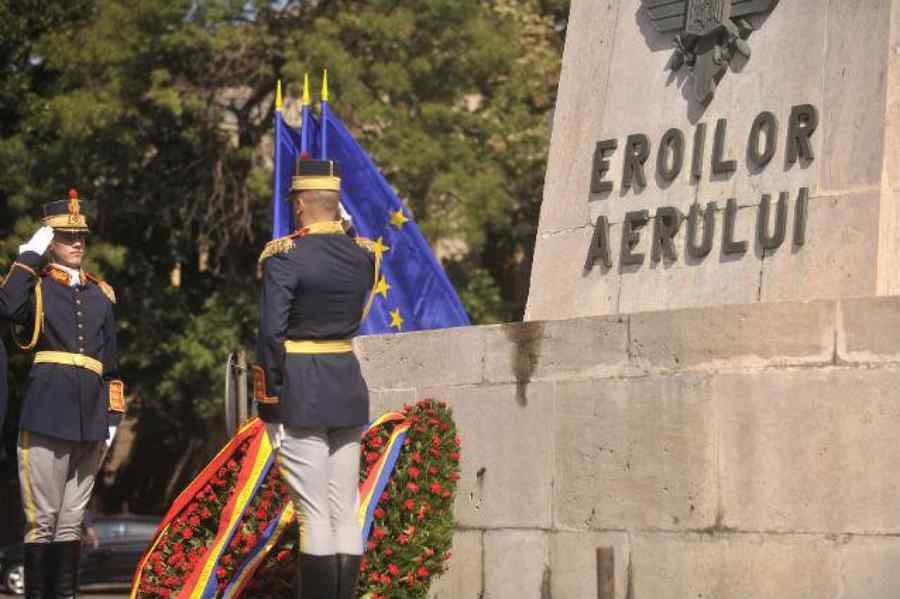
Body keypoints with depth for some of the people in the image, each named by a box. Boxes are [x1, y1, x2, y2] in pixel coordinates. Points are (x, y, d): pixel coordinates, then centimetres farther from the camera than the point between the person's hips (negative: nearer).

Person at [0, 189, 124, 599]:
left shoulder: (101, 295, 17)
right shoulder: (36, 286, 3)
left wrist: (112, 417, 13)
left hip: (90, 420, 5)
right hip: (47, 415, -5)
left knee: (72, 519, 9)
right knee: (42, 518, -4)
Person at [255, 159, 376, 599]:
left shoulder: (286, 255, -12)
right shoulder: (362, 254, 6)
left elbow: (271, 333, -16)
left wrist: (269, 397, -9)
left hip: (300, 395, -6)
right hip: (349, 388, 6)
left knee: (313, 514, -4)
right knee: (346, 513, 9)